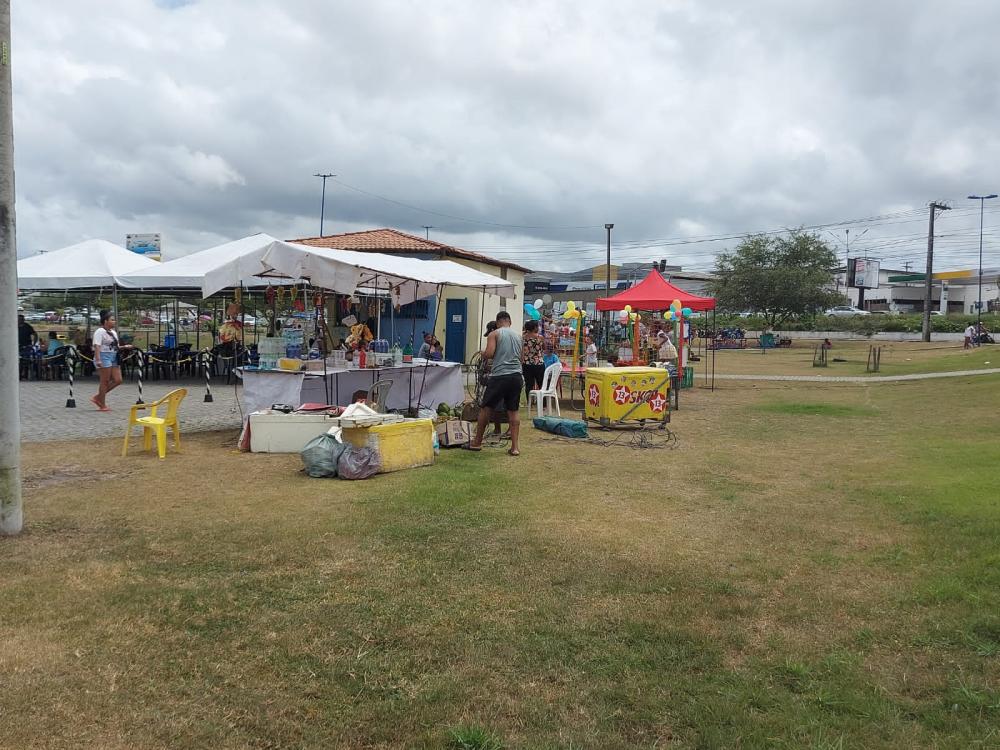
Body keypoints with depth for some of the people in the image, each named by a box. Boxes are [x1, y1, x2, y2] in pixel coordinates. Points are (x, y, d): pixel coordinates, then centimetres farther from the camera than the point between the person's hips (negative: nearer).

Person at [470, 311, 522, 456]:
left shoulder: (494, 334, -1)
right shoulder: (518, 336, 15)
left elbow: (489, 354, -12)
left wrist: (483, 353, 8)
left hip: (499, 376, -4)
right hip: (517, 376, 4)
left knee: (486, 408, 8)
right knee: (513, 411, 8)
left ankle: (477, 442, 17)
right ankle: (514, 447, 5)